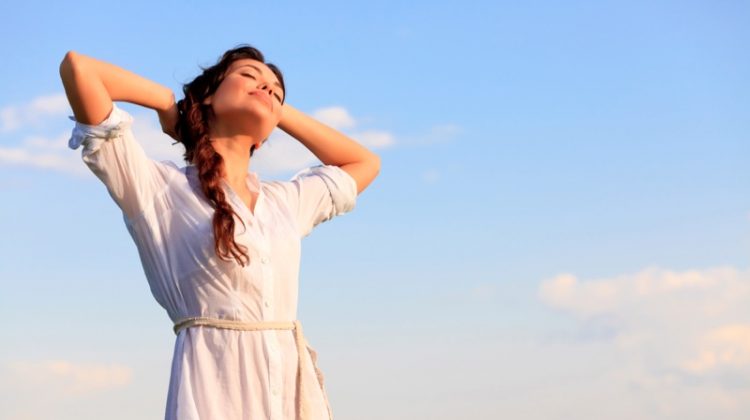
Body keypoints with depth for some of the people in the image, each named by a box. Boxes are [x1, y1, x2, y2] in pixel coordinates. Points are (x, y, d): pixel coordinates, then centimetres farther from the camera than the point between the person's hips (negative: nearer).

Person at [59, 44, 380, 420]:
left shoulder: (286, 202, 20)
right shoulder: (158, 187, 4)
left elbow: (365, 163, 37)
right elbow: (78, 67, -4)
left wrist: (282, 112, 28)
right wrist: (171, 103, 12)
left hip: (295, 385, 5)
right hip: (215, 386, -5)